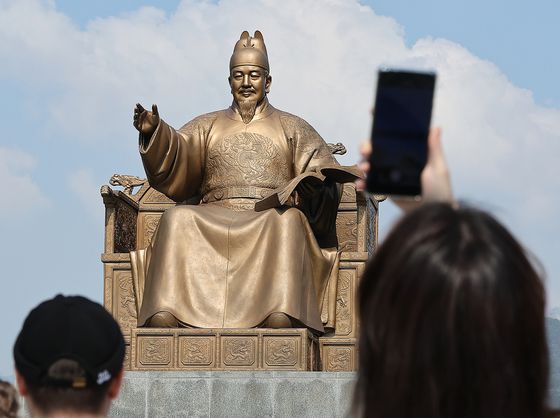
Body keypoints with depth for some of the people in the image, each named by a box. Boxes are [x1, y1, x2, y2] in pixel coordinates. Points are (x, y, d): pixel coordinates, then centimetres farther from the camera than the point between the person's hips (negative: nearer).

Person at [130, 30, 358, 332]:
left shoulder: (293, 128, 21)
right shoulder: (208, 126, 24)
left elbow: (326, 176, 9)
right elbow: (174, 160, 8)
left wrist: (307, 189, -14)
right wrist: (154, 132, -13)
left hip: (271, 219, -1)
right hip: (214, 221, 1)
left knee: (288, 221, -36)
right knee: (178, 220, -30)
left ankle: (282, 316, -52)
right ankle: (164, 314, -44)